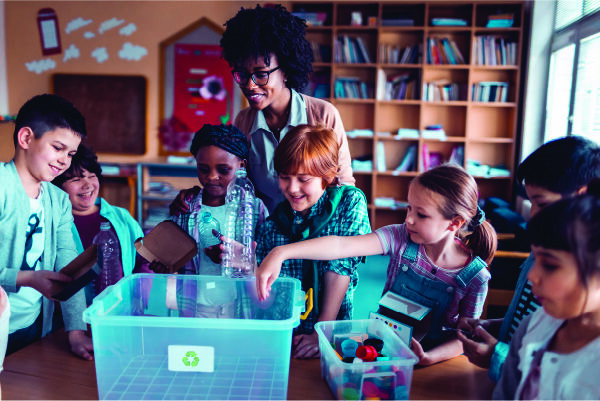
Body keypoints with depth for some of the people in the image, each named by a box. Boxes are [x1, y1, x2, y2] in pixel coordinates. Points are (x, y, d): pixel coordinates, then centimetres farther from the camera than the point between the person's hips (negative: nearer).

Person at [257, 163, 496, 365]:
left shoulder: (474, 277, -13)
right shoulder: (401, 238, -12)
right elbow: (341, 245, -23)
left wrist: (427, 358, -26)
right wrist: (281, 253, -33)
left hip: (435, 359, 0)